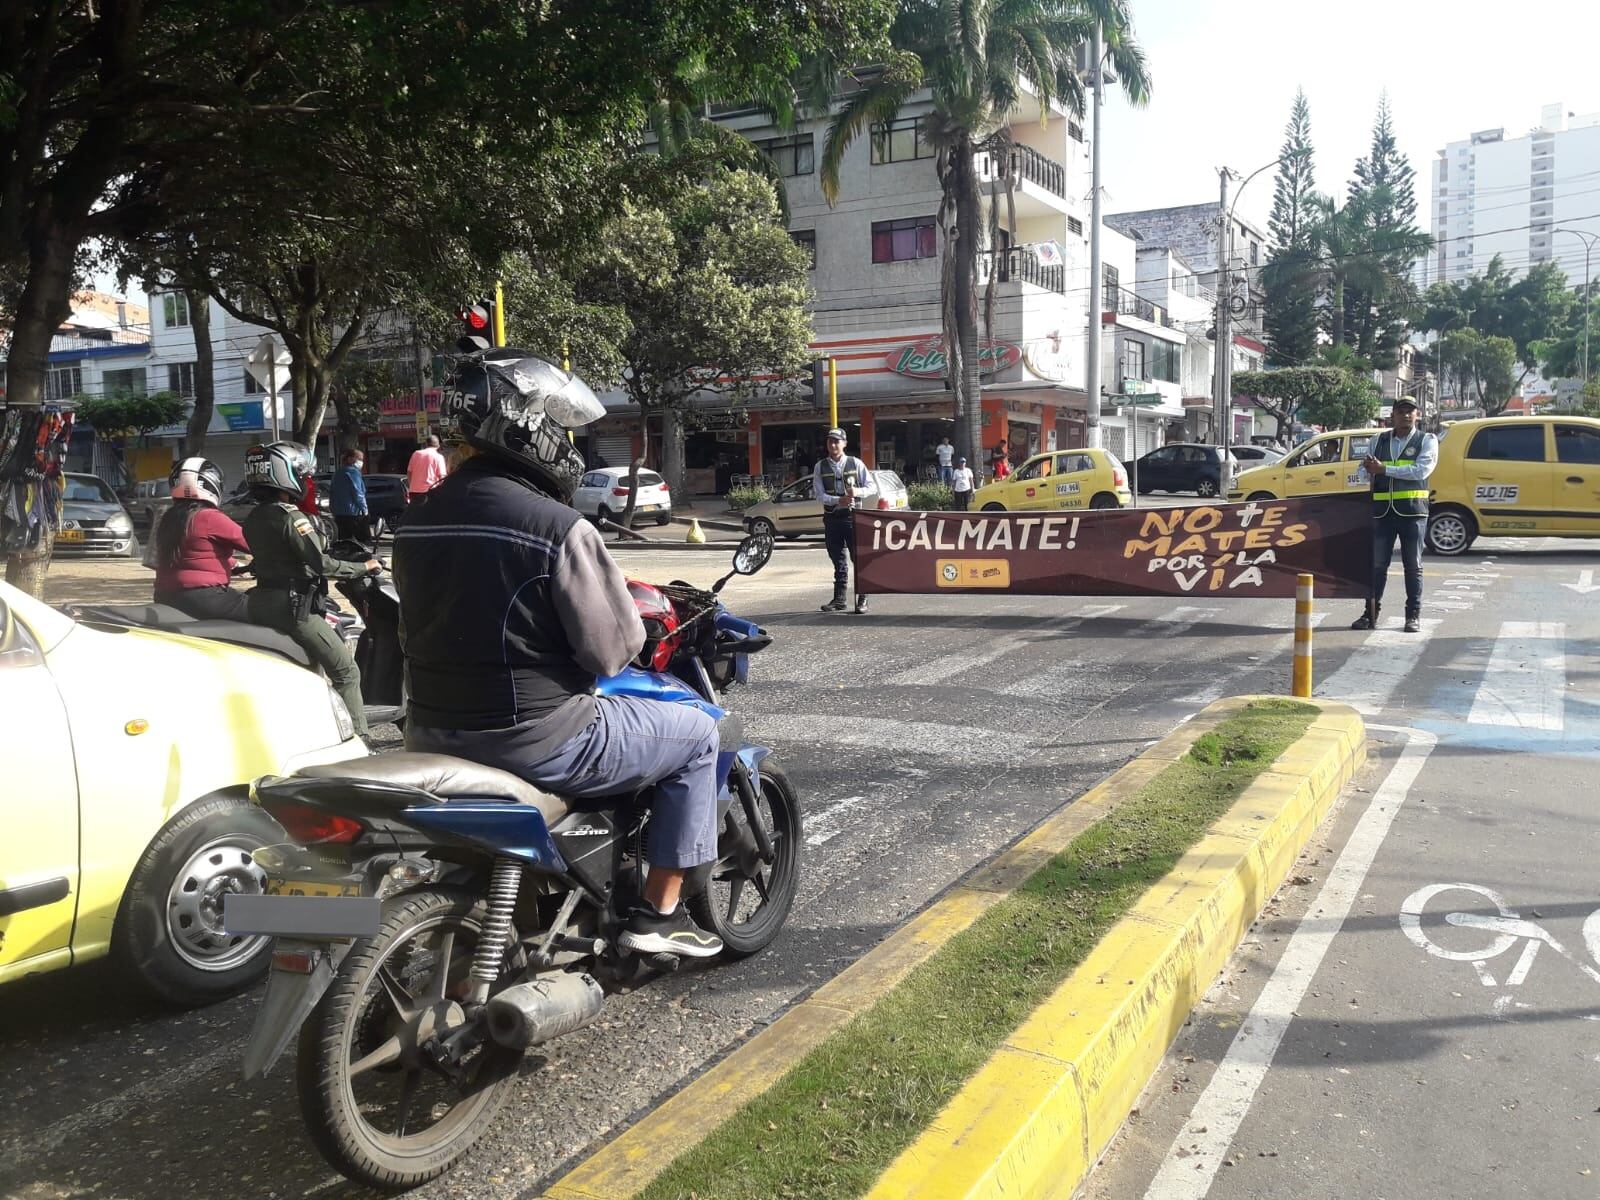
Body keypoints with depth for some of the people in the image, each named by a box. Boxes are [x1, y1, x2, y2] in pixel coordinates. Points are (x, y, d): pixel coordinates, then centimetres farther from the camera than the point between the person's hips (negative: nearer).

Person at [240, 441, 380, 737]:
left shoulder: (254, 518, 12)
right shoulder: (291, 517, -15)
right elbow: (320, 564, -19)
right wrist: (363, 567, -8)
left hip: (261, 602, 10)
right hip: (292, 607, -10)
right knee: (346, 672, -6)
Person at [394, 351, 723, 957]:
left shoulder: (416, 524, 4)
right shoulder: (557, 526, -19)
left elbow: (414, 634, 14)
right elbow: (611, 648, -16)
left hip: (433, 736, 8)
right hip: (536, 741, -8)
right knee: (697, 735, 11)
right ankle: (658, 913, 15)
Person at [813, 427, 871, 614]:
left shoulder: (855, 464, 3)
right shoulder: (820, 466, 6)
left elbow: (870, 487, 5)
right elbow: (818, 493, -2)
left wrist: (857, 491, -17)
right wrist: (838, 500, -18)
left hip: (853, 516, -2)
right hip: (831, 517, 2)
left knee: (858, 557, -5)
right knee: (838, 561, 10)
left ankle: (862, 600, -1)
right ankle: (839, 600, 17)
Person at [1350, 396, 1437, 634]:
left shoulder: (1427, 441, 4)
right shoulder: (1378, 440, 14)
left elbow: (1421, 470, -12)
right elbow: (1364, 471, 13)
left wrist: (1384, 469, -14)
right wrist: (1368, 468, -12)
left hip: (1412, 510, -3)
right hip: (1381, 510, 3)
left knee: (1413, 565, 4)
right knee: (1376, 563, 3)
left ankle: (1413, 615, 10)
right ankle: (1371, 613, 10)